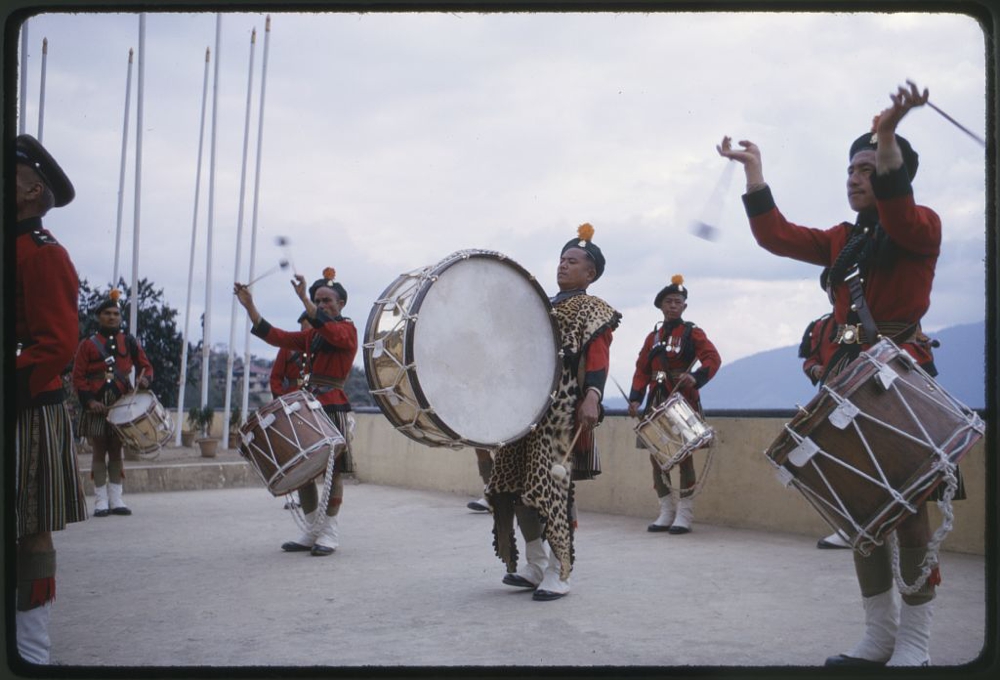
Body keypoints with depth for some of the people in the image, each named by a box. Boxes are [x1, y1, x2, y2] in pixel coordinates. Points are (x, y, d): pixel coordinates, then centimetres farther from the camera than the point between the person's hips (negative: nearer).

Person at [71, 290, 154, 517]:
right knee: (99, 452, 2)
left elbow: (145, 366, 11)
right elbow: (78, 377, -2)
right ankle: (101, 502, 5)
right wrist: (89, 401, -15)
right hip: (97, 407, -2)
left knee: (116, 452, 7)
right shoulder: (87, 344, 2)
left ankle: (116, 500, 12)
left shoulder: (129, 342, 8)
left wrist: (144, 379, -13)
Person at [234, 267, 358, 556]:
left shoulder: (347, 330, -1)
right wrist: (249, 306, 0)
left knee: (332, 470, -3)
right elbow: (275, 336, 9)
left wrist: (303, 299, -33)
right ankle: (312, 532, 17)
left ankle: (330, 534, 3)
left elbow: (330, 332, -24)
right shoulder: (310, 335, 19)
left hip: (333, 410, -7)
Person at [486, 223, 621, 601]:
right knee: (516, 484, 5)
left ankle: (559, 574, 1)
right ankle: (535, 566, 18)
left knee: (551, 485, -9)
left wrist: (593, 396, -25)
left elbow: (598, 357, -10)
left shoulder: (593, 309, 4)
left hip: (562, 408, -7)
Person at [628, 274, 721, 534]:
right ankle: (666, 513, 14)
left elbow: (713, 358, -13)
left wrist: (696, 377, -31)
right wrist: (635, 398, -1)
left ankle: (685, 515, 2)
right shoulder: (653, 336, 15)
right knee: (656, 456, 5)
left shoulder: (692, 333, 0)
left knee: (684, 456, -4)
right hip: (657, 403, 5)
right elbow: (642, 370, 12)